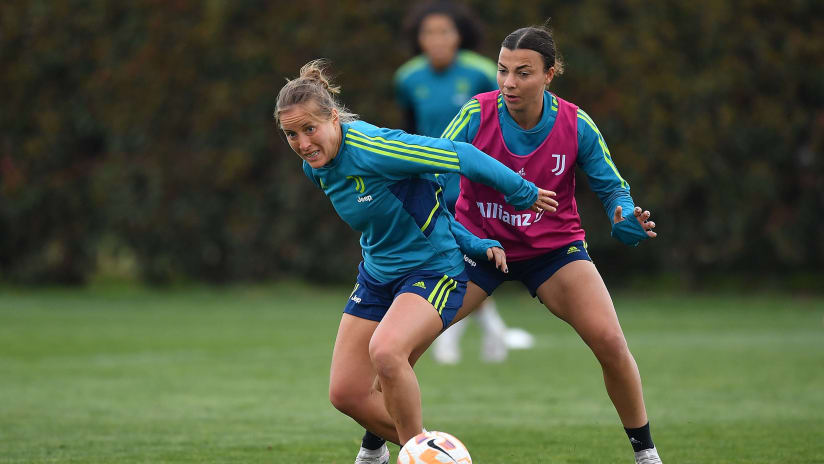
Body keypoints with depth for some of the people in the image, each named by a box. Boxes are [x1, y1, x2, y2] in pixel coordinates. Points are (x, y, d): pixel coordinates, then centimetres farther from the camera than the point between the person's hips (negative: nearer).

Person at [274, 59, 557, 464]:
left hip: (433, 270, -8)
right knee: (345, 393, 0)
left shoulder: (371, 149, -27)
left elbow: (459, 156, -22)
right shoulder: (316, 168, 0)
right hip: (376, 275, 8)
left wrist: (521, 193, -10)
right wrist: (473, 243, 8)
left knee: (385, 350, -35)